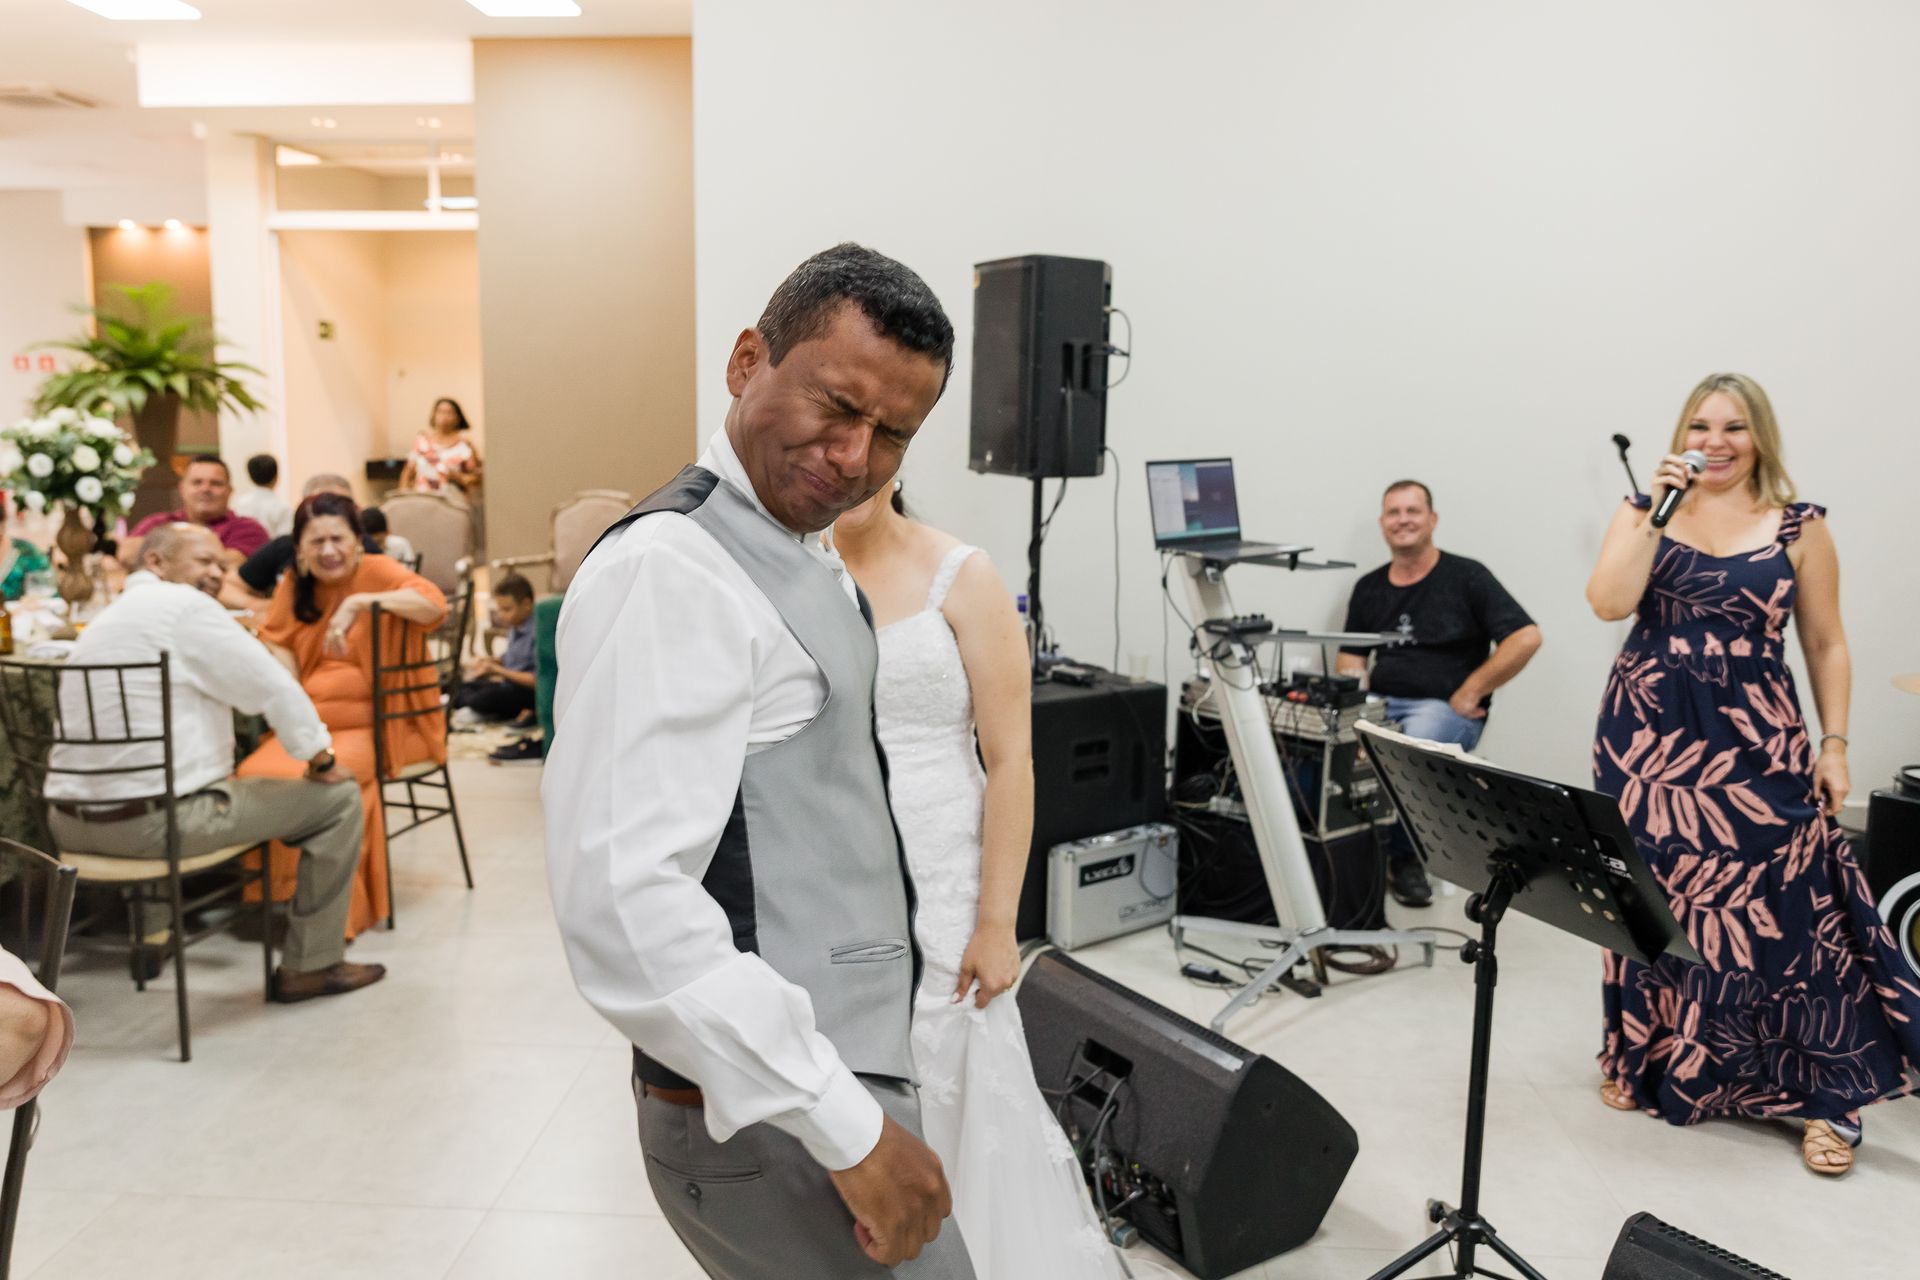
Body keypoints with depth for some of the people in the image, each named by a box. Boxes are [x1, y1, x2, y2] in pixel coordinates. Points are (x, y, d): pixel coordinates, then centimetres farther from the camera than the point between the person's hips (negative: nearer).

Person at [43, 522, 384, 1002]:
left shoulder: (107, 617, 20)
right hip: (154, 820, -10)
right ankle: (311, 966, 6)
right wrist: (320, 759, 1)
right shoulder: (183, 605, -9)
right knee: (339, 797, -1)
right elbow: (273, 687, -13)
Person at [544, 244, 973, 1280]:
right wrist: (848, 1129, -23)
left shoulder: (809, 564, 11)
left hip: (838, 1082, 9)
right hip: (770, 1125, -9)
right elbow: (623, 901, -28)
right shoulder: (669, 570, -20)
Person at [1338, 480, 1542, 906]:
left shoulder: (1466, 576, 0)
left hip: (1445, 709, -4)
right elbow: (1350, 658, 16)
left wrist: (1469, 694, -9)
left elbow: (1526, 638, -7)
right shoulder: (1368, 588, 15)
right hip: (1380, 703, 4)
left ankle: (1404, 857, -12)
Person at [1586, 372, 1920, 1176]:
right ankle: (1646, 1061, 26)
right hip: (1648, 737, 1)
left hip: (1754, 745, -1)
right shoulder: (1645, 511, 5)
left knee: (1775, 913, -4)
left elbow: (1827, 646, 7)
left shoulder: (1798, 527, 3)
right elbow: (1608, 603, -12)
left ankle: (1822, 1098, 10)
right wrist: (1657, 509, -16)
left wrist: (1834, 744, 0)